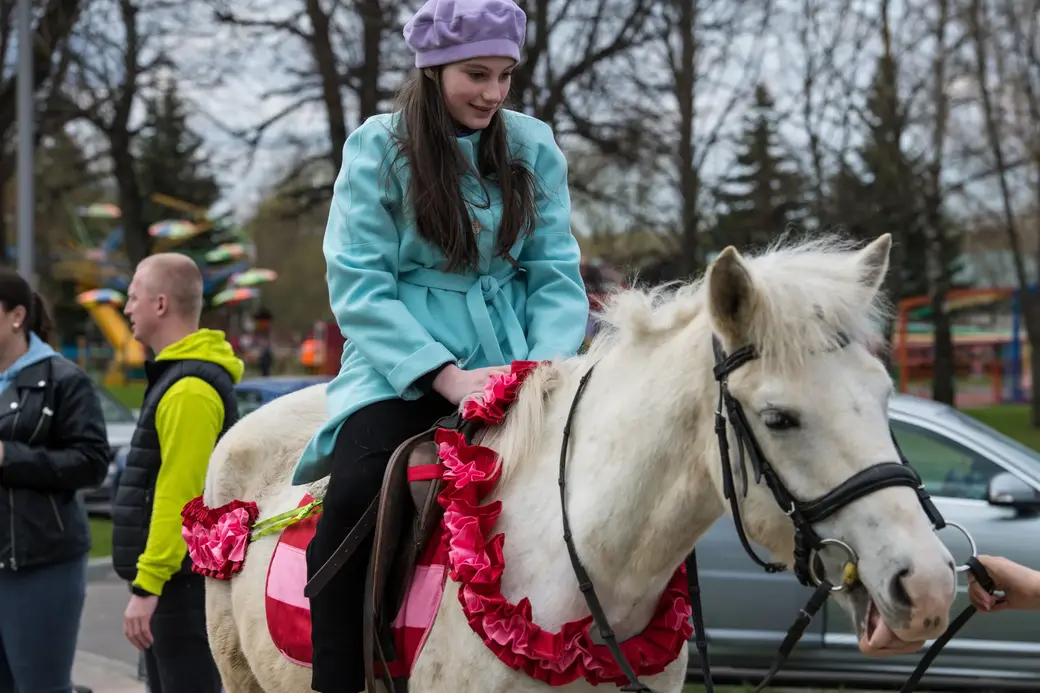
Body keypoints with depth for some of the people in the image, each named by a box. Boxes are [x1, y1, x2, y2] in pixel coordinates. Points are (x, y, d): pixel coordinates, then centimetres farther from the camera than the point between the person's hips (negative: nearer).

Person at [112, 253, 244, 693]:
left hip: (181, 584, -11)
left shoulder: (188, 390, -17)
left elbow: (179, 496, -23)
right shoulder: (178, 377, 16)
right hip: (177, 578, 11)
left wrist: (147, 585, -23)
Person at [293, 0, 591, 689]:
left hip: (512, 365, 3)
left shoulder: (533, 147, 6)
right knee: (355, 496, -29)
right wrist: (444, 374, -19)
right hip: (402, 362, -3)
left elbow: (556, 276, 5)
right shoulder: (379, 147, -3)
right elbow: (359, 285, -8)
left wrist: (545, 367, -13)